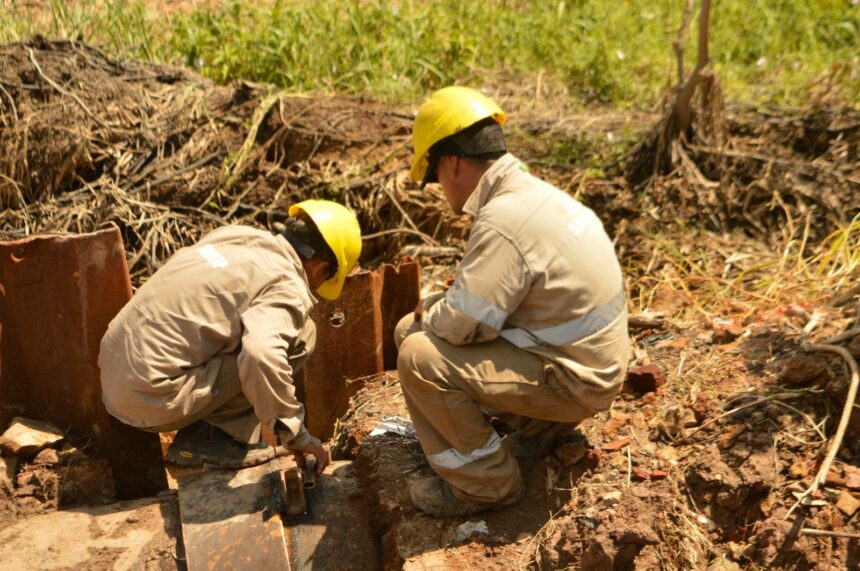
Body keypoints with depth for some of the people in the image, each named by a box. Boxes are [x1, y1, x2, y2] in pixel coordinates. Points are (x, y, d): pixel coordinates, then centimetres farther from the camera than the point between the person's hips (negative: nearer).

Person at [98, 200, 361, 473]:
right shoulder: (288, 289, -12)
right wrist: (294, 433, -17)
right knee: (299, 334, -8)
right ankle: (211, 438, -2)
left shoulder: (234, 235, 12)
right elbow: (261, 356, -32)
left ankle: (198, 429, 14)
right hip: (154, 396, -9)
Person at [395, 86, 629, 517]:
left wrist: (429, 313, -4)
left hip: (572, 381, -10)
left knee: (420, 357, -21)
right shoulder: (533, 192, 6)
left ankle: (484, 483, -3)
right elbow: (484, 294, 15)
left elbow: (461, 324, -25)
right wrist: (438, 309, 3)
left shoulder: (504, 220, -26)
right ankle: (538, 426, 19)